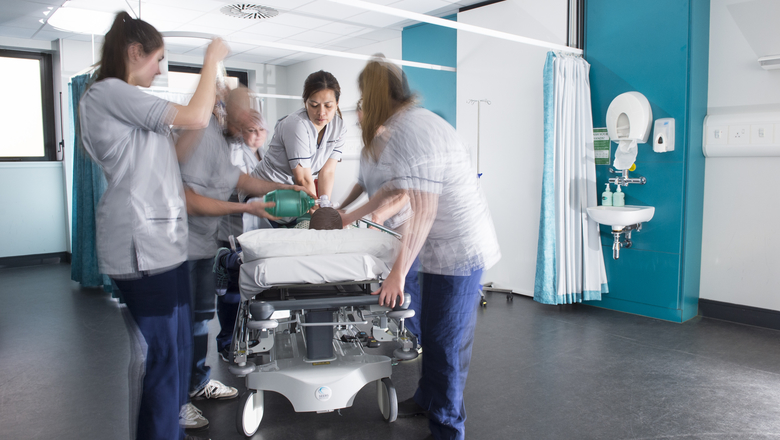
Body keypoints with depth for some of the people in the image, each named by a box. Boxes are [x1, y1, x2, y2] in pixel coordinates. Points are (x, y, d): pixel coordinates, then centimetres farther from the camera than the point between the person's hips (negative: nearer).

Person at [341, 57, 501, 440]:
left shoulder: (406, 132, -20)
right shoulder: (416, 120, 12)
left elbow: (423, 210, -24)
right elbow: (397, 186, 22)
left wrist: (398, 273, -18)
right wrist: (350, 218, 29)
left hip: (458, 250, -10)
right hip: (460, 246, 10)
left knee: (445, 341, 2)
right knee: (435, 333, 23)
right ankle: (427, 399, 42)